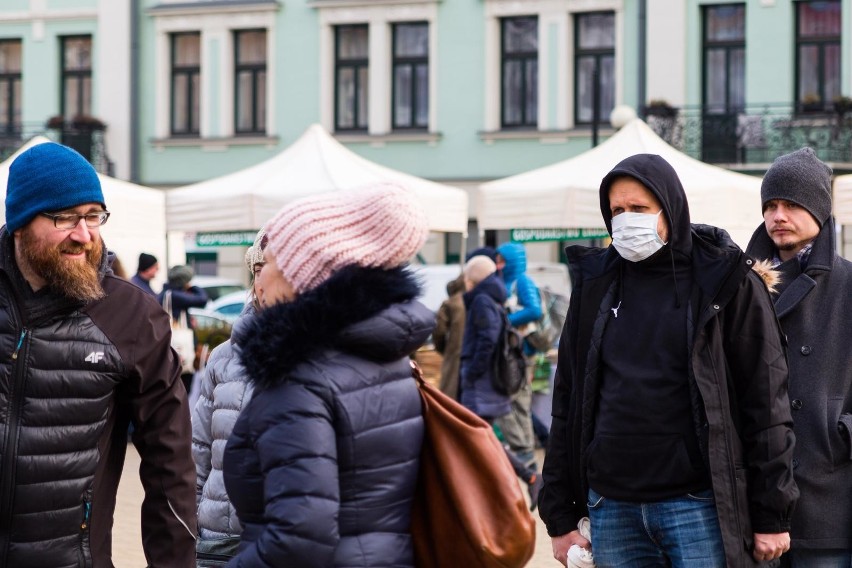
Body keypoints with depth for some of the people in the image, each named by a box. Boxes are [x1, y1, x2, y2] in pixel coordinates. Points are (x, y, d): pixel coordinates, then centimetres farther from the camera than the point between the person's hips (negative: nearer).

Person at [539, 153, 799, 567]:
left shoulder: (724, 282, -1)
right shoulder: (595, 284, 10)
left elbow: (766, 404, -2)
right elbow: (568, 403, 12)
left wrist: (771, 517, -6)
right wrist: (560, 516, 8)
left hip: (697, 505, -3)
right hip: (611, 509, 4)